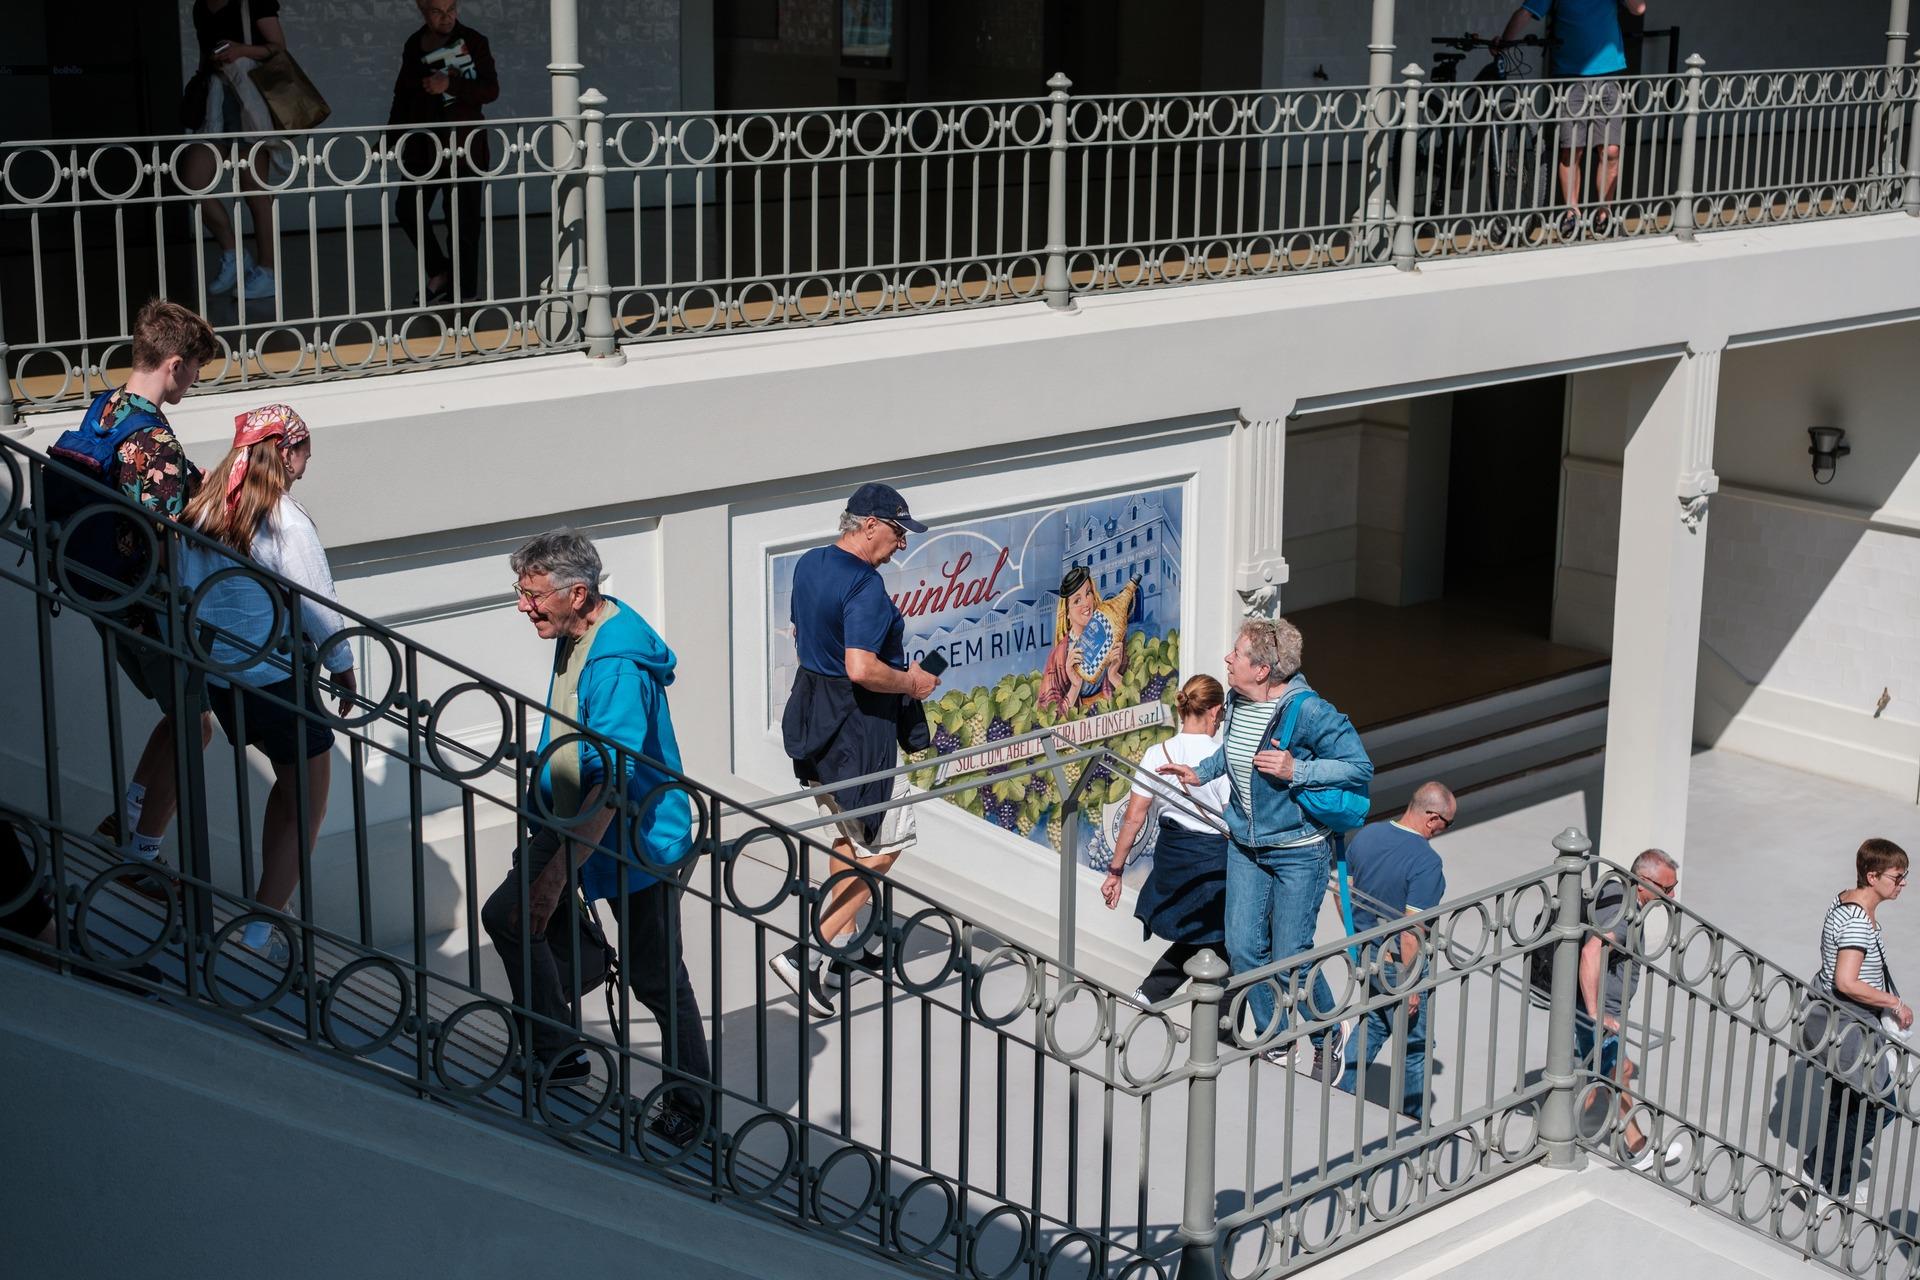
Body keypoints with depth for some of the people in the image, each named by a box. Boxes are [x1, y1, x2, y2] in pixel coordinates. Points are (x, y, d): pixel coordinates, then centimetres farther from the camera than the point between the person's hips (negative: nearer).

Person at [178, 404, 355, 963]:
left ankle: (269, 900, 30)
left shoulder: (202, 509, 1)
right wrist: (343, 667, 2)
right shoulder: (286, 521, -18)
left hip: (215, 676, 7)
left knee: (288, 783, 25)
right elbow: (320, 608, -14)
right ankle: (259, 931, 2)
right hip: (276, 680, -7)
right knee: (308, 805, 6)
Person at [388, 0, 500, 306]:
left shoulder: (474, 42, -4)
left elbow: (491, 90, -10)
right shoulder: (413, 46, 10)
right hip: (423, 144, 4)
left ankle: (465, 288, 8)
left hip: (463, 145, -4)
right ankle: (439, 274, 14)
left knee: (463, 219, -2)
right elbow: (403, 96, 18)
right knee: (408, 209, -3)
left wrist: (451, 85, -23)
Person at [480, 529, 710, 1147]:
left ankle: (688, 1104, 20)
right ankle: (560, 1052, 25)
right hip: (571, 822, 9)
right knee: (507, 916, 11)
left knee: (656, 978, 2)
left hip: (637, 841, -9)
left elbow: (613, 785, -32)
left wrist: (554, 876, -33)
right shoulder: (575, 635, 2)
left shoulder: (617, 667, -29)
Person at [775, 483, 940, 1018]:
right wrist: (911, 682, -14)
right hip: (858, 729, -9)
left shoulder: (809, 565, 7)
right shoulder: (865, 586, -22)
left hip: (812, 714, 10)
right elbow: (861, 669, -31)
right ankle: (807, 953, -7)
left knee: (849, 836, 22)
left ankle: (847, 945, 30)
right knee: (884, 845, 0)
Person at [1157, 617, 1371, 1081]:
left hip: (1299, 853, -7)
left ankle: (1327, 1038, 25)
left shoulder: (1308, 711, -23)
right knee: (1243, 948, 5)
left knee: (1291, 958, -3)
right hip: (1245, 847, 7)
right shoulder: (1237, 701, 0)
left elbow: (1360, 767, -21)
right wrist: (1201, 772, 17)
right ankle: (1275, 1042, 24)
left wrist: (1295, 771, -29)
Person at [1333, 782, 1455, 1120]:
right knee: (1413, 1043, 10)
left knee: (1374, 1022, 25)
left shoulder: (1365, 835, -2)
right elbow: (1411, 930, -25)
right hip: (1397, 962, -7)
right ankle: (1416, 1125, 23)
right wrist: (1409, 985, -18)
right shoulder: (1426, 861, -24)